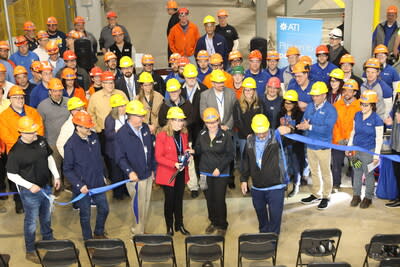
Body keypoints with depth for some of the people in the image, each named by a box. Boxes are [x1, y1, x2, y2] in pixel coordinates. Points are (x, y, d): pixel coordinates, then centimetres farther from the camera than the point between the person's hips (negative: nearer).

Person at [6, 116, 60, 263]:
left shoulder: (41, 140, -7)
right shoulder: (16, 152, -24)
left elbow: (49, 157, 8)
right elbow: (11, 174, -15)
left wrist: (56, 176, 4)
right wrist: (30, 186, -22)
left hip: (46, 186, 6)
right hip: (30, 192, -6)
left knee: (46, 216, 26)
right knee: (31, 221, 11)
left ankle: (48, 239, 51)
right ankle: (30, 251, 31)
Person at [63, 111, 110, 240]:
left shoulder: (94, 136, -5)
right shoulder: (71, 145, -20)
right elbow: (67, 169, -14)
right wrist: (79, 185, -21)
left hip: (98, 183, 5)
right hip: (83, 187, -5)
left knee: (104, 209, 18)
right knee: (85, 215, 12)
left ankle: (99, 233, 42)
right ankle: (88, 239, 35)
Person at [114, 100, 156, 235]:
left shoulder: (145, 128, 3)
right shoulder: (122, 134, -16)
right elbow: (120, 157, -17)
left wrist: (153, 168, 13)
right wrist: (129, 171, -32)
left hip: (148, 174, 6)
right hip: (135, 177, -6)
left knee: (146, 204, 19)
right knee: (139, 206, 4)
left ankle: (142, 229, 37)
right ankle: (138, 232, 25)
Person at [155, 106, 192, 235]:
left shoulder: (184, 134, 3)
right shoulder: (162, 135, -15)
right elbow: (158, 157, -15)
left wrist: (188, 152, -4)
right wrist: (174, 164, -25)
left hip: (181, 173, 5)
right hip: (168, 174, -5)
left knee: (179, 199, 16)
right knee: (169, 200, 7)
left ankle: (179, 225, 31)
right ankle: (169, 227, 23)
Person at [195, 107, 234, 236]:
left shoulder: (225, 135, -10)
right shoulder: (202, 134, 0)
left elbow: (230, 154, -8)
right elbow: (198, 151, 9)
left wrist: (220, 168, -14)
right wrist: (193, 151, -12)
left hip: (221, 173, -4)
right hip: (205, 172, 4)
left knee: (220, 199, 0)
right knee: (209, 198, 14)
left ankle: (222, 225, 20)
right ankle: (213, 222, 35)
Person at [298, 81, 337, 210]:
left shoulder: (330, 110, -14)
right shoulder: (310, 107, 4)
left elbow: (327, 128, -24)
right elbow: (304, 121, 1)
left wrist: (310, 127, -27)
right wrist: (303, 125, -23)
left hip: (323, 146, -6)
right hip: (310, 145, 6)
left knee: (325, 172, 9)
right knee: (314, 171, 18)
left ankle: (326, 197, 22)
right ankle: (315, 194, 32)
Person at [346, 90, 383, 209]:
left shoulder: (376, 119, -13)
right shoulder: (357, 115, 3)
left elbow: (379, 138, -11)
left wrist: (376, 155, -12)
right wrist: (349, 147, 13)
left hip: (369, 151, -5)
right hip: (356, 150, 5)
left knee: (368, 174, 8)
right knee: (357, 173, 14)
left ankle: (368, 197, 22)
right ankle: (356, 195, 27)